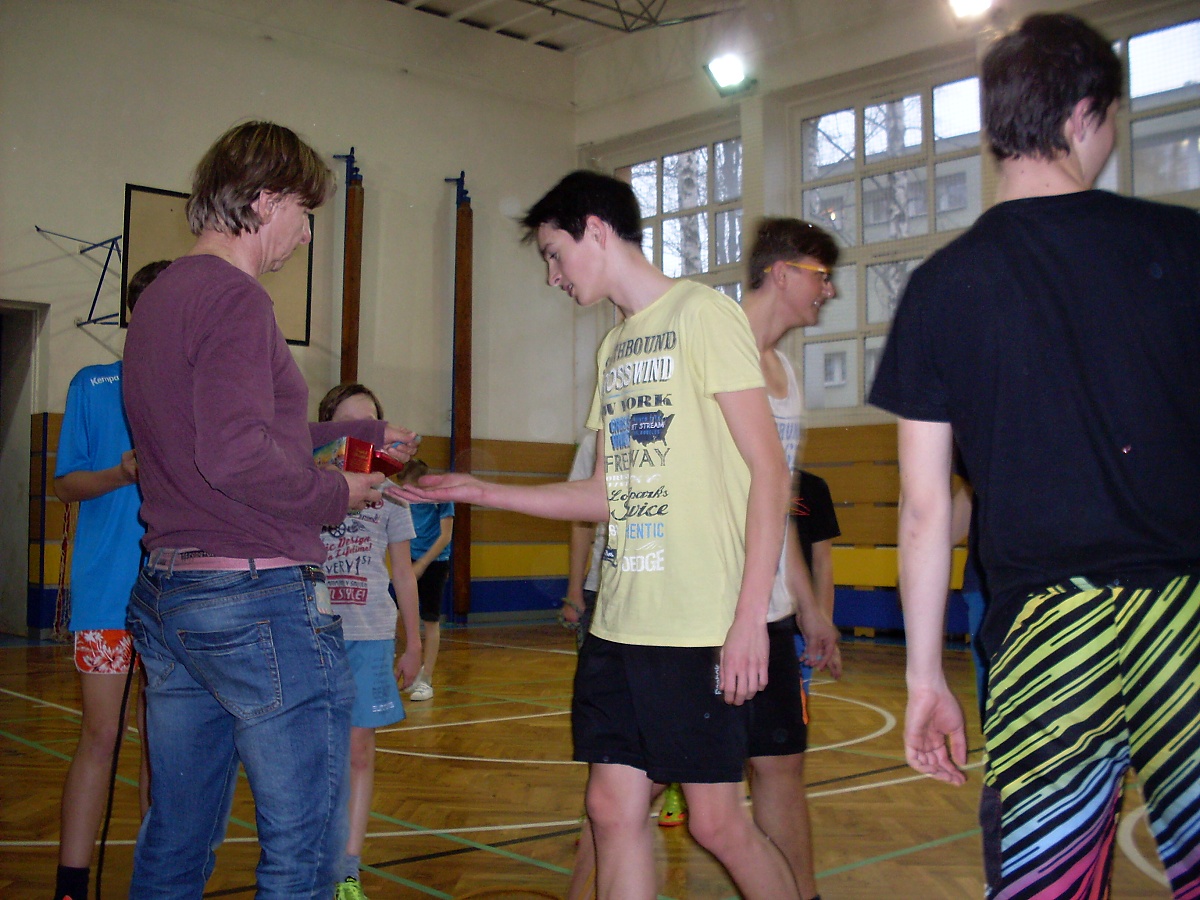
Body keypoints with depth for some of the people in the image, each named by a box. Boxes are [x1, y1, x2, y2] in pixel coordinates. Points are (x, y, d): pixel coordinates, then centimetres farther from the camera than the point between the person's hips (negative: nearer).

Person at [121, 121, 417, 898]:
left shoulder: (161, 298, 17)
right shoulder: (235, 296, -13)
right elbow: (235, 456, -24)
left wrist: (362, 432, 27)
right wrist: (336, 493, -8)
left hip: (163, 596, 10)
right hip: (259, 598, -10)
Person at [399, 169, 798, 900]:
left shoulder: (702, 315, -6)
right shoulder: (615, 347, 17)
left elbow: (769, 474, -11)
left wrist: (750, 617, -17)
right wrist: (483, 492, 19)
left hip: (699, 628, -7)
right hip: (618, 622, 7)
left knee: (717, 822, 1)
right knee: (615, 810, 8)